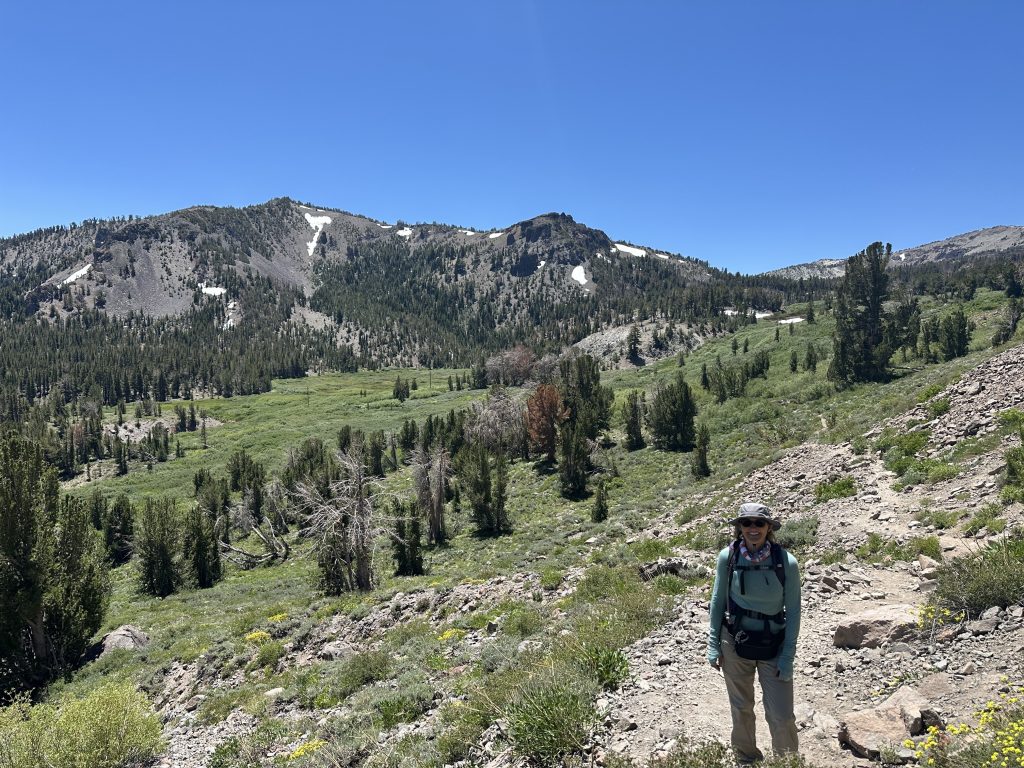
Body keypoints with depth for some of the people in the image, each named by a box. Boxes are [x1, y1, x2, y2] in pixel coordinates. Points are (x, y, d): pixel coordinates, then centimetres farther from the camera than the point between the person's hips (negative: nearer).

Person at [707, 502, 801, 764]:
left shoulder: (786, 562, -16)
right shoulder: (727, 557, -12)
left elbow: (793, 610, -7)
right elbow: (718, 600, 0)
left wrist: (788, 656, -7)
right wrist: (713, 644, 2)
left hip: (773, 647, -1)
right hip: (735, 643, 1)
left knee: (781, 717, 2)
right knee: (741, 710, 16)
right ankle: (747, 760, 40)